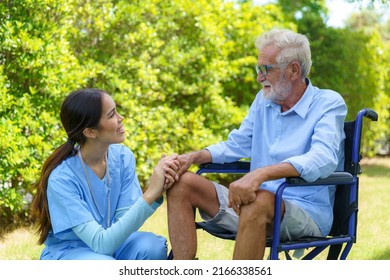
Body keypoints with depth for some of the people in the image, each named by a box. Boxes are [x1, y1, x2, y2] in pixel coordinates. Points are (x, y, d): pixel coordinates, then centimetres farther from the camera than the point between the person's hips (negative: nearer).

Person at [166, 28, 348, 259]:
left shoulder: (329, 104, -7)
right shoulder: (264, 100, 15)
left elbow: (323, 160, -25)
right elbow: (235, 145, 23)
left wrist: (262, 174, -40)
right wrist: (195, 157, 2)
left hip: (306, 212, -7)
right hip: (254, 203, 7)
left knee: (258, 201, -39)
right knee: (182, 184, -5)